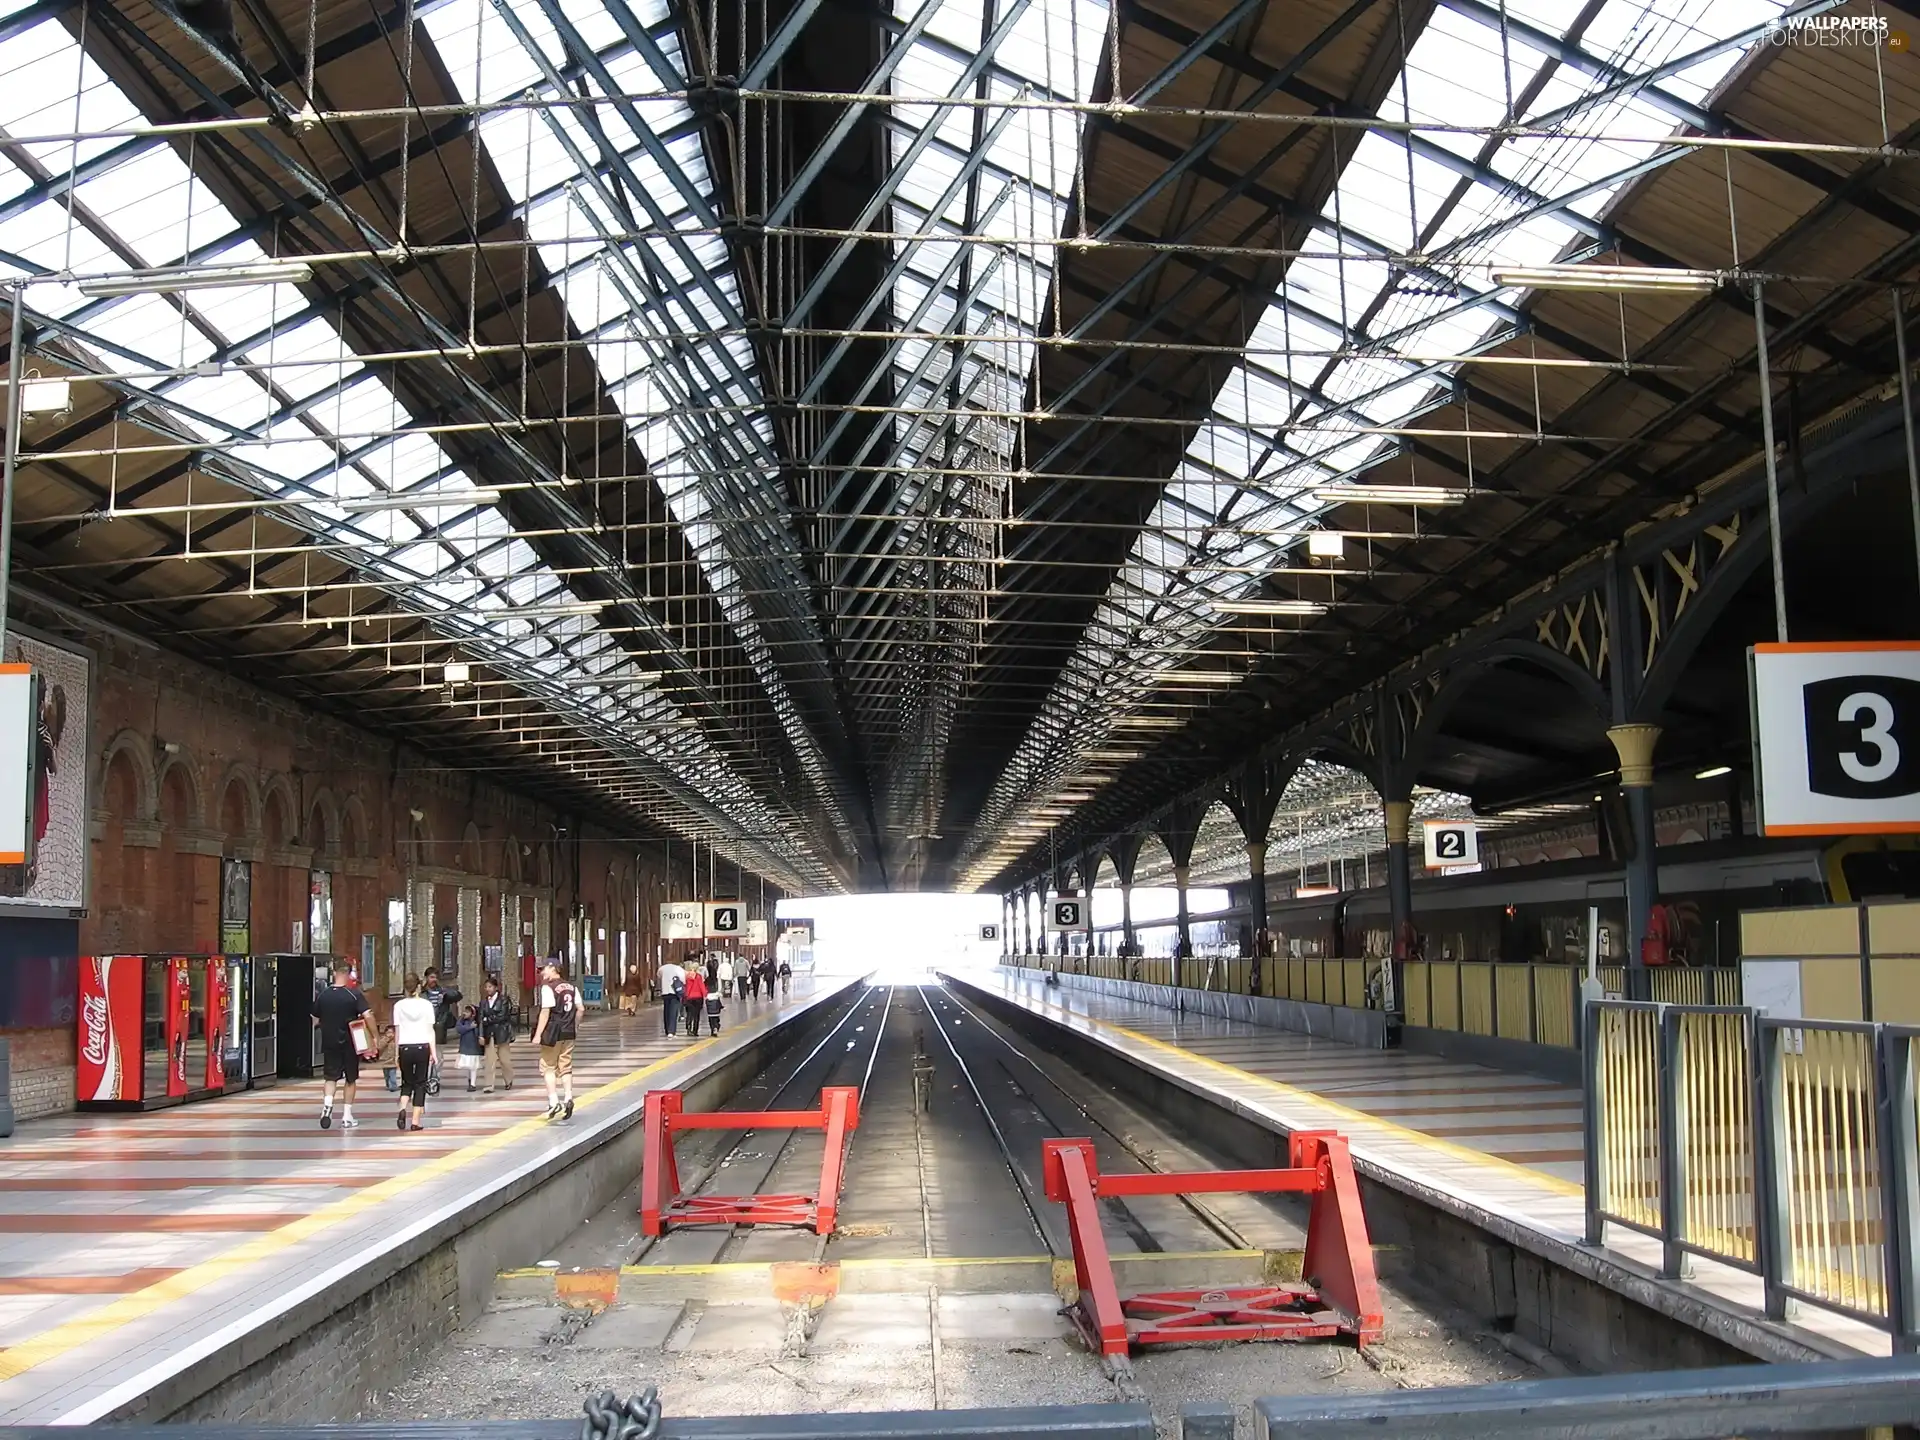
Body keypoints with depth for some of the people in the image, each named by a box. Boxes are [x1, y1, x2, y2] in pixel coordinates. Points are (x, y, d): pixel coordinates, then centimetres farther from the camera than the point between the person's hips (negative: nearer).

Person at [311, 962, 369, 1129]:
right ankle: (347, 1117, 14)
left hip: (329, 1042, 2)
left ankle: (327, 1104, -15)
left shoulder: (322, 995, -1)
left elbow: (315, 1021, 7)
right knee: (350, 1079, 11)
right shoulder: (354, 995, -10)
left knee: (331, 1078, 11)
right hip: (350, 1043, -2)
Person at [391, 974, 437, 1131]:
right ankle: (415, 1121, 2)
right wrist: (433, 1052, 4)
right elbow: (430, 1030, 0)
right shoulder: (426, 1004, -1)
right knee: (420, 1083, 7)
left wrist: (397, 1053, 11)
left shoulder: (399, 1005, 1)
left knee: (407, 1082, 16)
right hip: (422, 1047, -1)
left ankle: (403, 1109, -11)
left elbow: (397, 1031, 3)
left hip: (405, 1047, 1)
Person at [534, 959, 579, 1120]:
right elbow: (580, 1009, 8)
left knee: (548, 1067, 3)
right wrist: (575, 1027, 19)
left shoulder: (548, 987, -11)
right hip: (568, 1033, 6)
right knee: (566, 1067, 11)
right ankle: (568, 1098, -1)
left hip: (552, 1033, -6)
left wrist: (538, 1034, -15)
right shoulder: (571, 987, 10)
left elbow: (545, 1012, -17)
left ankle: (554, 1102, -3)